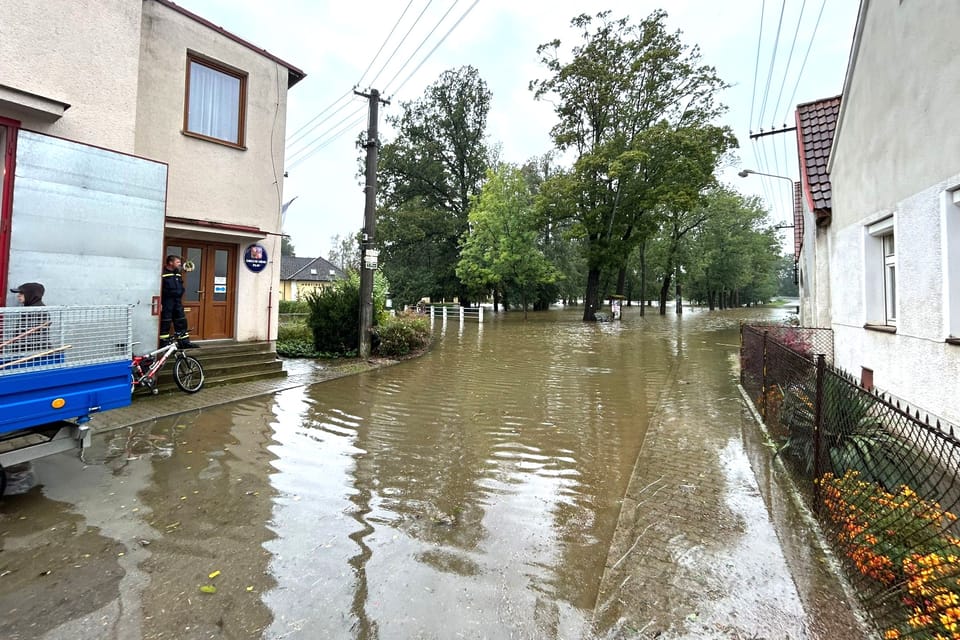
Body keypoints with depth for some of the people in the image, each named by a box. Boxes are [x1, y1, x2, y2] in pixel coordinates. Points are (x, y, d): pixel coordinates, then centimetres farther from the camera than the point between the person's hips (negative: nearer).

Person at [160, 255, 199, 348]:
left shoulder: (178, 273, 12)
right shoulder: (163, 273, -11)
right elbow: (159, 289, -14)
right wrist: (159, 303, -17)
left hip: (177, 301, 7)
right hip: (166, 302, -7)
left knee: (181, 322, 8)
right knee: (165, 323, 0)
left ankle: (184, 342, 14)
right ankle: (164, 343, 8)